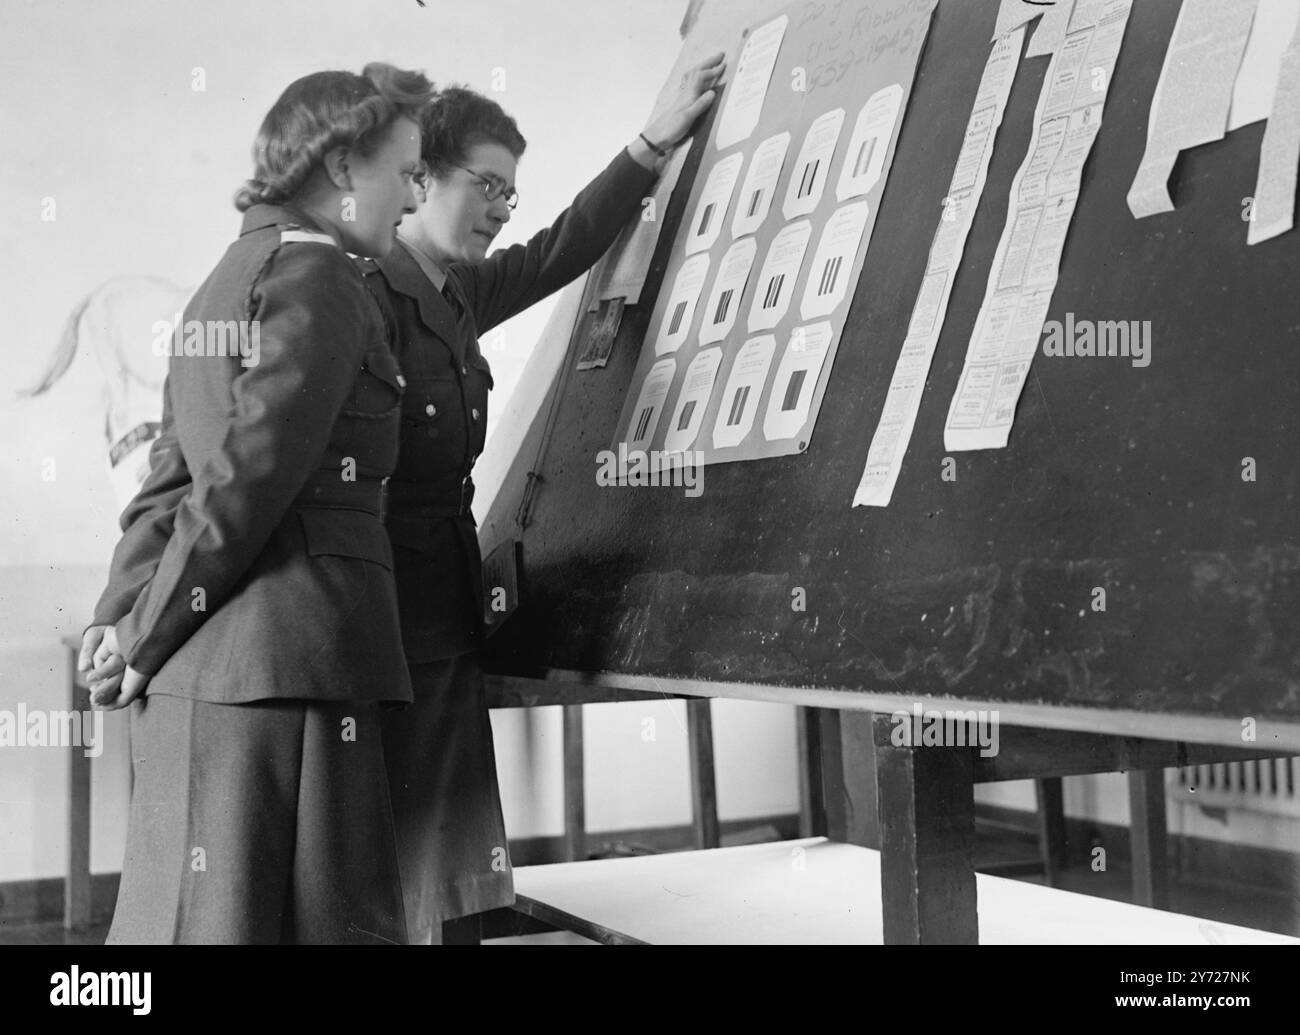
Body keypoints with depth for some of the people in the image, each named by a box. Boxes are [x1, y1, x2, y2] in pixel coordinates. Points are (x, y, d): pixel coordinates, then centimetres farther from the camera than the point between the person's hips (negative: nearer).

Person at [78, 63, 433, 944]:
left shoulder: (233, 277, 20)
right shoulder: (320, 283, -9)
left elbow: (174, 471, 16)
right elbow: (244, 482, -15)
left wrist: (122, 617, 10)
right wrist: (140, 638, -8)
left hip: (197, 671, 9)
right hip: (287, 658, -9)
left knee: (187, 911, 13)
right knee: (316, 916, -2)